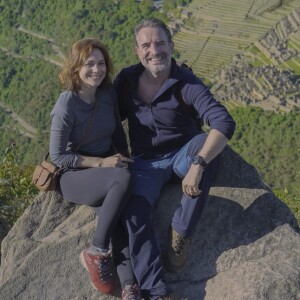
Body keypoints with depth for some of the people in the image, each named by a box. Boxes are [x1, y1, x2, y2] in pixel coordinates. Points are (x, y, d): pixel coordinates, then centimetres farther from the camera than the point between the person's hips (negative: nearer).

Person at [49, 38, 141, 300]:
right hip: (74, 177, -5)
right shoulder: (66, 105, -19)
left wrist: (125, 159, 1)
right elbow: (58, 157, -16)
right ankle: (97, 253, -20)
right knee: (124, 179, -34)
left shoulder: (108, 93, -2)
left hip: (107, 171, 5)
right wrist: (101, 163, -21)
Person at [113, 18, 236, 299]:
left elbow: (225, 123, -32)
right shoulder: (126, 80, -5)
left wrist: (198, 165, -44)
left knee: (205, 142, -35)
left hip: (182, 156, -2)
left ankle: (181, 231, -22)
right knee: (133, 212, -25)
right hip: (146, 162, 2)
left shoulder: (186, 83, -18)